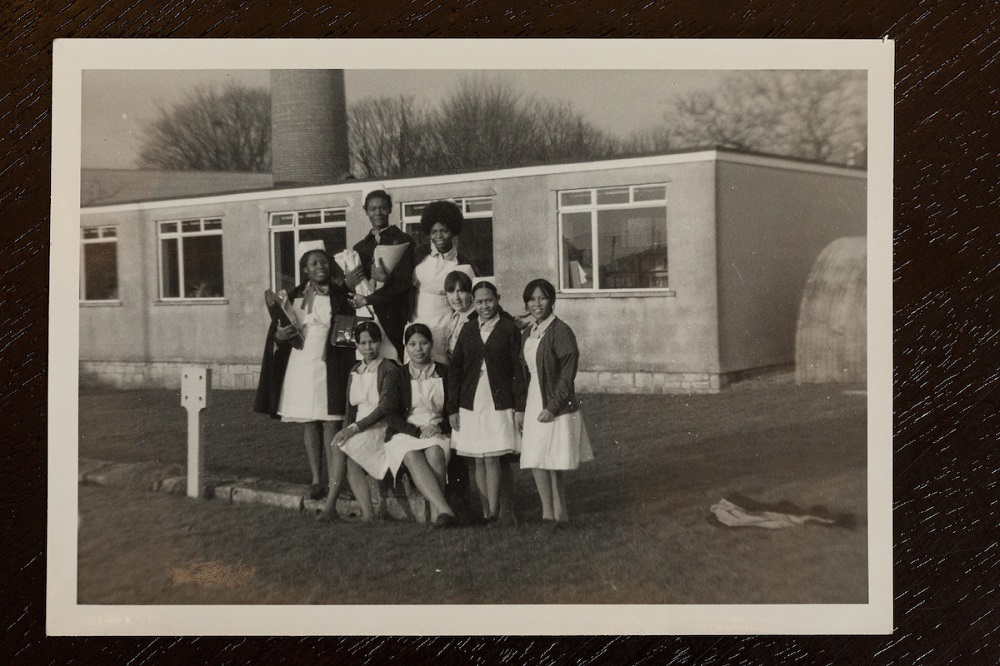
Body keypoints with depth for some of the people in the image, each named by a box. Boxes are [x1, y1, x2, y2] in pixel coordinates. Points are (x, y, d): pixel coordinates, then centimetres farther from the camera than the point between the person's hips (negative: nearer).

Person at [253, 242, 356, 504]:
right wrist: (279, 335, -7)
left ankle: (335, 486, -5)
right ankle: (316, 479, 16)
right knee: (308, 423, 8)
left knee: (331, 425, -7)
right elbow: (276, 332, 14)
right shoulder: (295, 297, 11)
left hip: (328, 369, -4)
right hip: (299, 367, 4)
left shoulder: (340, 296, 2)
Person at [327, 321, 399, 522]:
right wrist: (348, 430, -5)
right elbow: (351, 408, 16)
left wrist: (355, 427, -23)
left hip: (382, 427, -5)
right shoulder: (355, 372, 18)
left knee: (341, 447, -29)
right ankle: (367, 512, -31)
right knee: (350, 461, -27)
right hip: (358, 429, 5)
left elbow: (384, 407, -14)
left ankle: (331, 507, -26)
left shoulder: (389, 369, -3)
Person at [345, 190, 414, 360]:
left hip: (395, 317, -3)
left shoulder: (403, 240, 4)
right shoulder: (360, 247, 19)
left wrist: (374, 292, -11)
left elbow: (405, 281, -6)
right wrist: (348, 283, -3)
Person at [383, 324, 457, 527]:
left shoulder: (445, 374, 12)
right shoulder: (399, 376, 9)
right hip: (405, 434, -1)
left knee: (435, 453, -34)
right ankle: (445, 510, -50)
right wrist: (418, 431, -12)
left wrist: (439, 427, -8)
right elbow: (392, 416, 2)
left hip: (438, 433, 1)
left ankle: (436, 513, -41)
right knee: (412, 457, -34)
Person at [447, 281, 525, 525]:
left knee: (492, 459, -7)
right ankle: (486, 514, 12)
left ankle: (493, 514, -3)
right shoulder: (468, 329, 9)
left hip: (499, 404, -3)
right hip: (471, 404, 3)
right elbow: (454, 369, 10)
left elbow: (518, 371, -1)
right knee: (479, 461, 6)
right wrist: (452, 408, 5)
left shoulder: (509, 329, 0)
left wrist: (520, 407, -6)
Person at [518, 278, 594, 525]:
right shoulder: (527, 334, 11)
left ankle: (559, 513, 9)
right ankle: (548, 513, 12)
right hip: (534, 404, 7)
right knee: (535, 461, 4)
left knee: (551, 462, -2)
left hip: (556, 407, -7)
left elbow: (567, 375, -15)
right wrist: (521, 409, 13)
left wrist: (552, 407, -18)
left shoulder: (561, 332, -12)